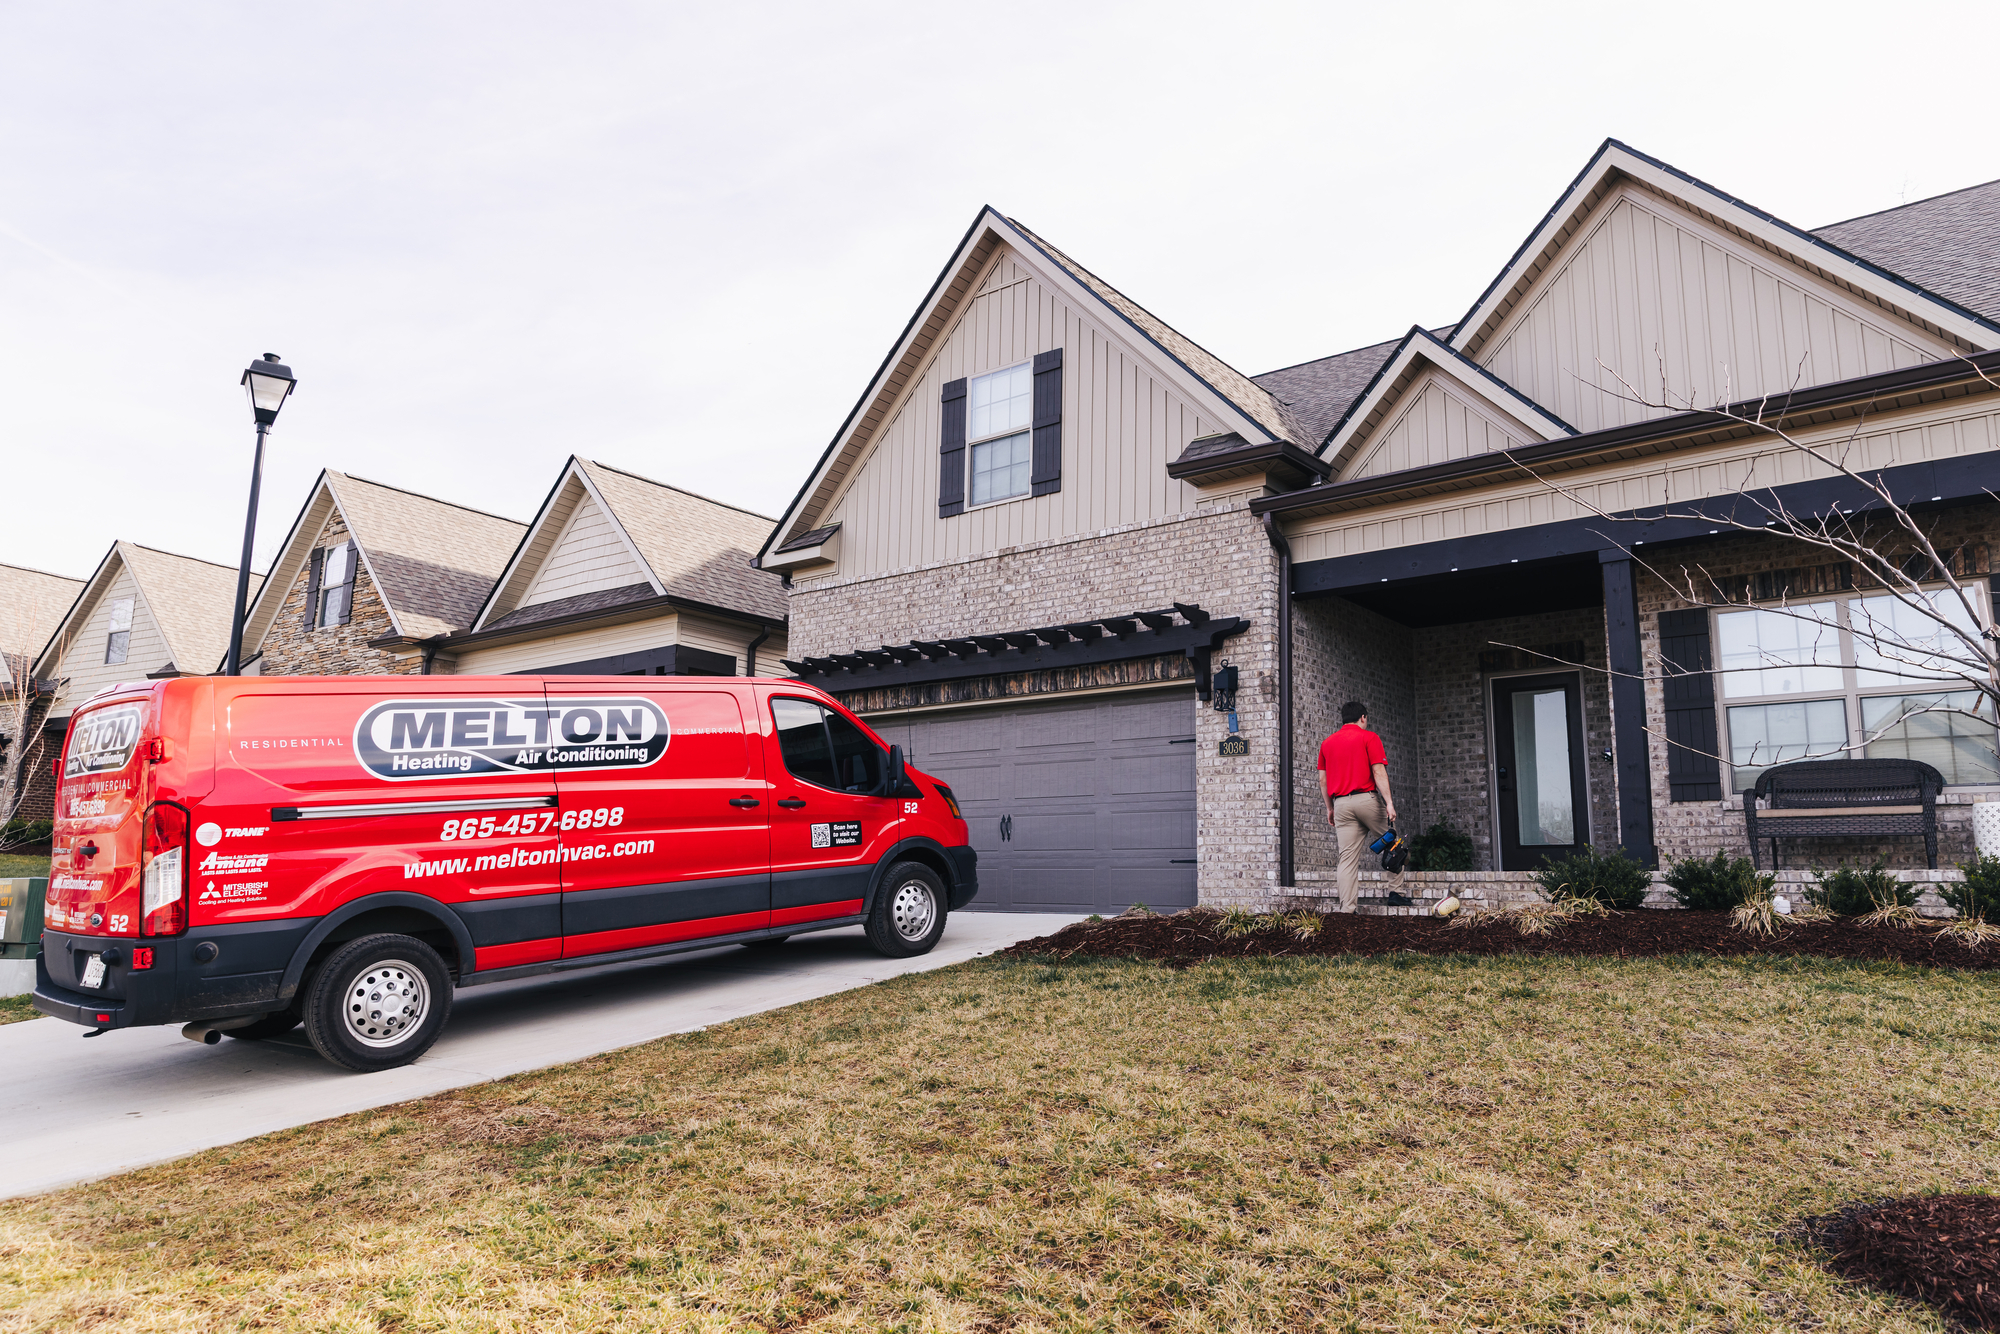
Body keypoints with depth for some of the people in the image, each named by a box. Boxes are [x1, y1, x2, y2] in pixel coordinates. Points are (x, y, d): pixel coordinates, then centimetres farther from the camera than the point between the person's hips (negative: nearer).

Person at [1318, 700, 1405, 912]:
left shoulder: (1327, 743, 15)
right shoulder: (1368, 737, 1)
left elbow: (1323, 778, 14)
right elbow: (1378, 772, -8)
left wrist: (1329, 808, 20)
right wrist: (1389, 803, -12)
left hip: (1341, 803, 4)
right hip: (1367, 799, -4)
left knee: (1348, 858, 1)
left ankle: (1347, 909, -4)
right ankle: (1396, 891, 15)